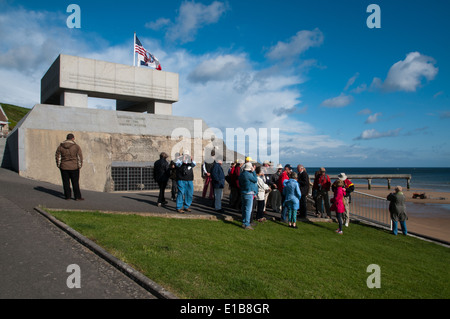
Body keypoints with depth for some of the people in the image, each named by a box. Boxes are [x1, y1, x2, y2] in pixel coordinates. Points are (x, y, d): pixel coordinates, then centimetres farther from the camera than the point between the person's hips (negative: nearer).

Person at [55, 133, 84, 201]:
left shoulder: (60, 147, 1)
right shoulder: (76, 146, -6)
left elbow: (57, 156, 3)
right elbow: (80, 157, -6)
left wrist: (59, 165, 12)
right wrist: (80, 166, 3)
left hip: (64, 167, 2)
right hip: (74, 167, -2)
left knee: (66, 182, 8)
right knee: (75, 182, 4)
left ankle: (67, 196, 11)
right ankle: (77, 196, 5)